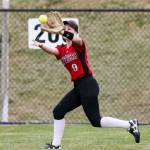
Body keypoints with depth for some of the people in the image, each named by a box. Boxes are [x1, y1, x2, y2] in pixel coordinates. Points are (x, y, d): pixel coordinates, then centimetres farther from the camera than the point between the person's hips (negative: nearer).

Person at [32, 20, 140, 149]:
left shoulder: (79, 44, -5)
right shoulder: (62, 49, 11)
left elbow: (74, 38, -30)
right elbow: (53, 51, -12)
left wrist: (59, 31, -44)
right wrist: (40, 45, -32)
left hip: (88, 85, -8)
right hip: (78, 88, 8)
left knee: (96, 121, -10)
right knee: (58, 111, 7)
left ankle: (130, 125, -1)